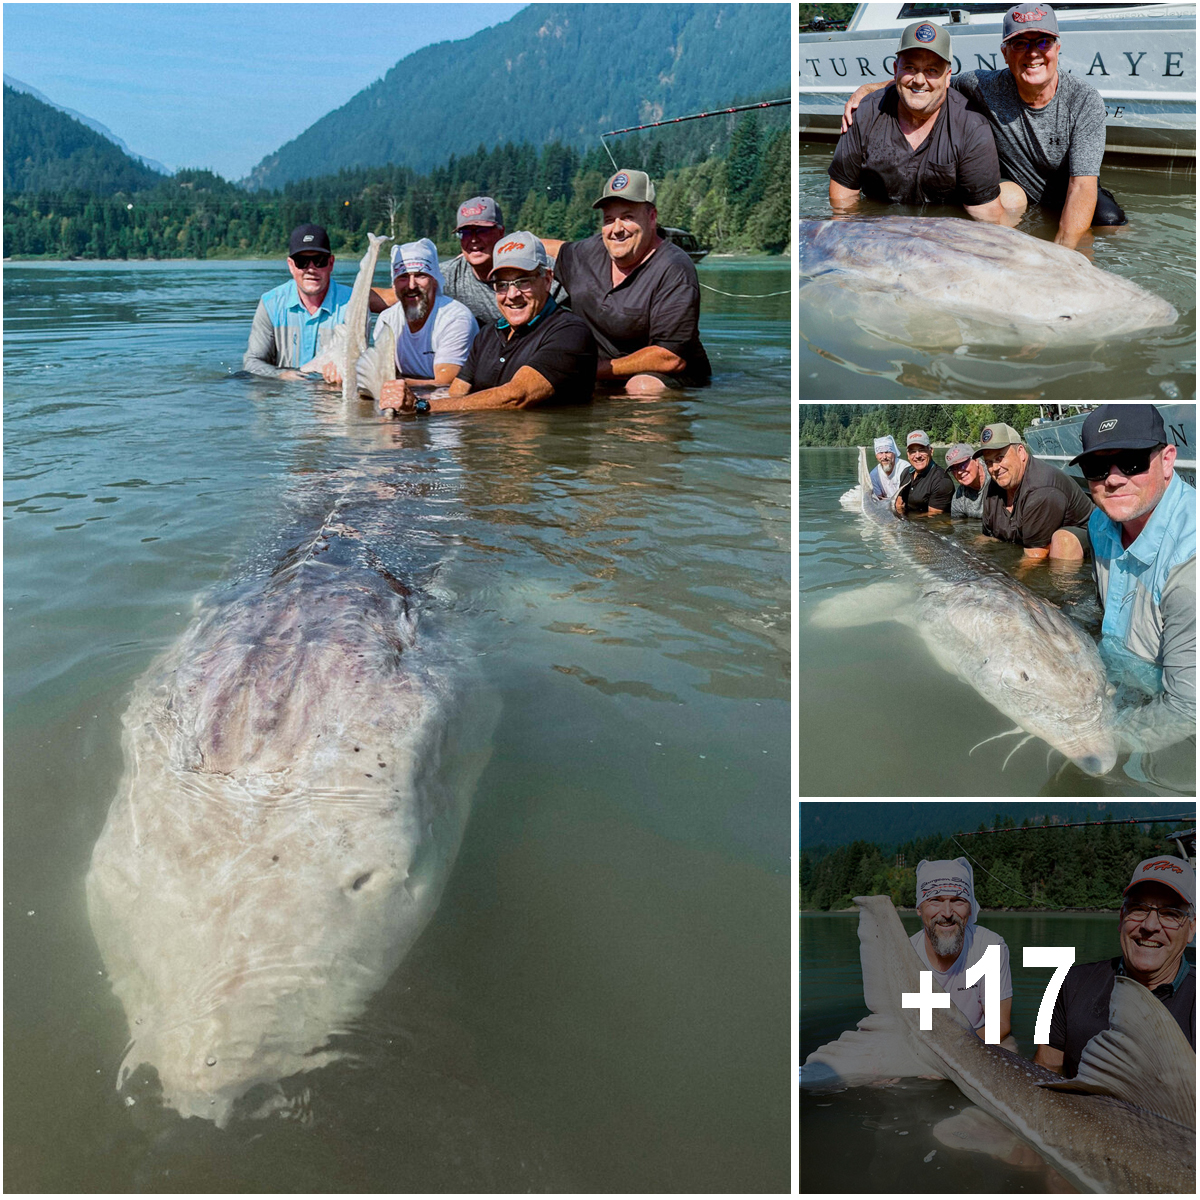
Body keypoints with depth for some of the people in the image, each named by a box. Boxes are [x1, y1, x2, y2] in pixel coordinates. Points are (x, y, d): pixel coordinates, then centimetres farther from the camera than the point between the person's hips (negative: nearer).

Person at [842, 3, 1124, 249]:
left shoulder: (1085, 101, -23)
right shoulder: (987, 86, -19)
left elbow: (1082, 185, -30)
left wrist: (1061, 253, -45)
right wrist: (868, 89, -16)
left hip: (1068, 187, 1)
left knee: (1110, 221, -27)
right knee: (1007, 200, -35)